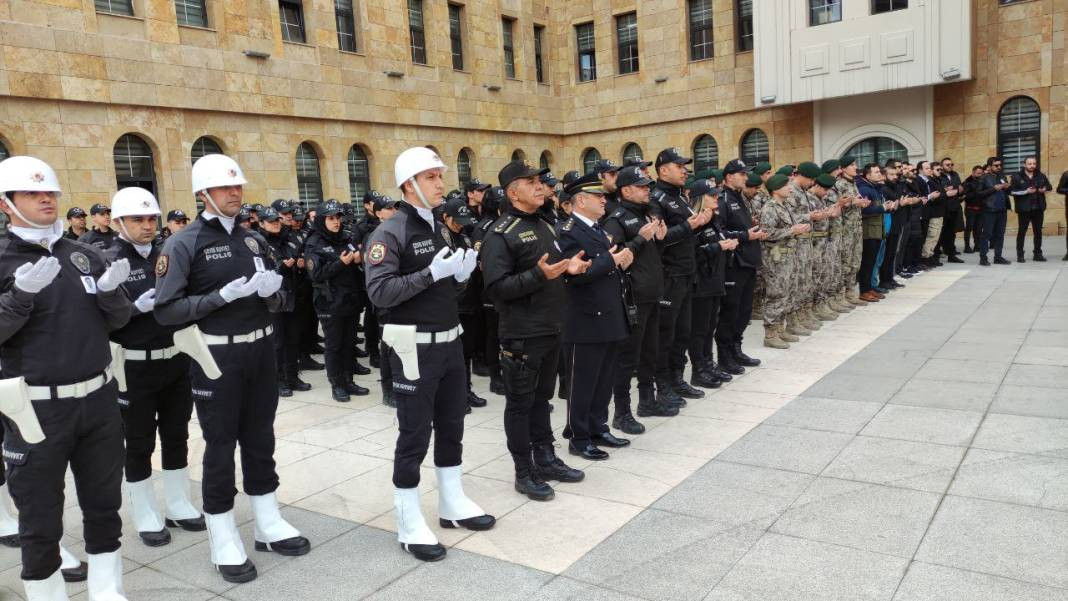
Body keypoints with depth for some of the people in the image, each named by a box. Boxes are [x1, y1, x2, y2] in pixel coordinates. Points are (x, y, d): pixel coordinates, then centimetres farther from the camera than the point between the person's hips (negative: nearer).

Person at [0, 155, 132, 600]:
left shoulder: (85, 255, 7)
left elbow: (118, 321, 10)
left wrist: (111, 291, -10)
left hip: (99, 399, 4)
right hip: (38, 408, -4)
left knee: (104, 504, 15)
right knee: (40, 519, 8)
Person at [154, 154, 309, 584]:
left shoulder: (254, 239, 9)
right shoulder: (184, 244, -8)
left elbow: (277, 301, 14)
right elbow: (166, 310, -14)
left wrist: (273, 292, -9)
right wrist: (224, 295, -22)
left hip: (261, 350, 5)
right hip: (217, 357, -5)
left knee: (260, 440, 14)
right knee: (220, 446, 4)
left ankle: (268, 525, 27)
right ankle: (224, 541, 17)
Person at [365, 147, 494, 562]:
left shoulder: (439, 228, 12)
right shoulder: (390, 232, -13)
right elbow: (379, 293, -23)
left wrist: (461, 274, -3)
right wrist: (431, 273, -28)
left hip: (450, 341, 8)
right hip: (415, 348, -8)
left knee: (451, 427, 16)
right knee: (414, 436, 0)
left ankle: (452, 504, 31)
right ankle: (410, 525, 13)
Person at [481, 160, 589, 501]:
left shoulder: (544, 226, 14)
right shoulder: (501, 234, -14)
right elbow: (496, 288, -21)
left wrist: (569, 268, 3)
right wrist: (539, 274, -29)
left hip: (551, 329, 8)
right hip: (521, 334, -8)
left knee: (541, 397, 18)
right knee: (520, 403, 3)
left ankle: (546, 459, 29)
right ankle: (524, 473, 14)